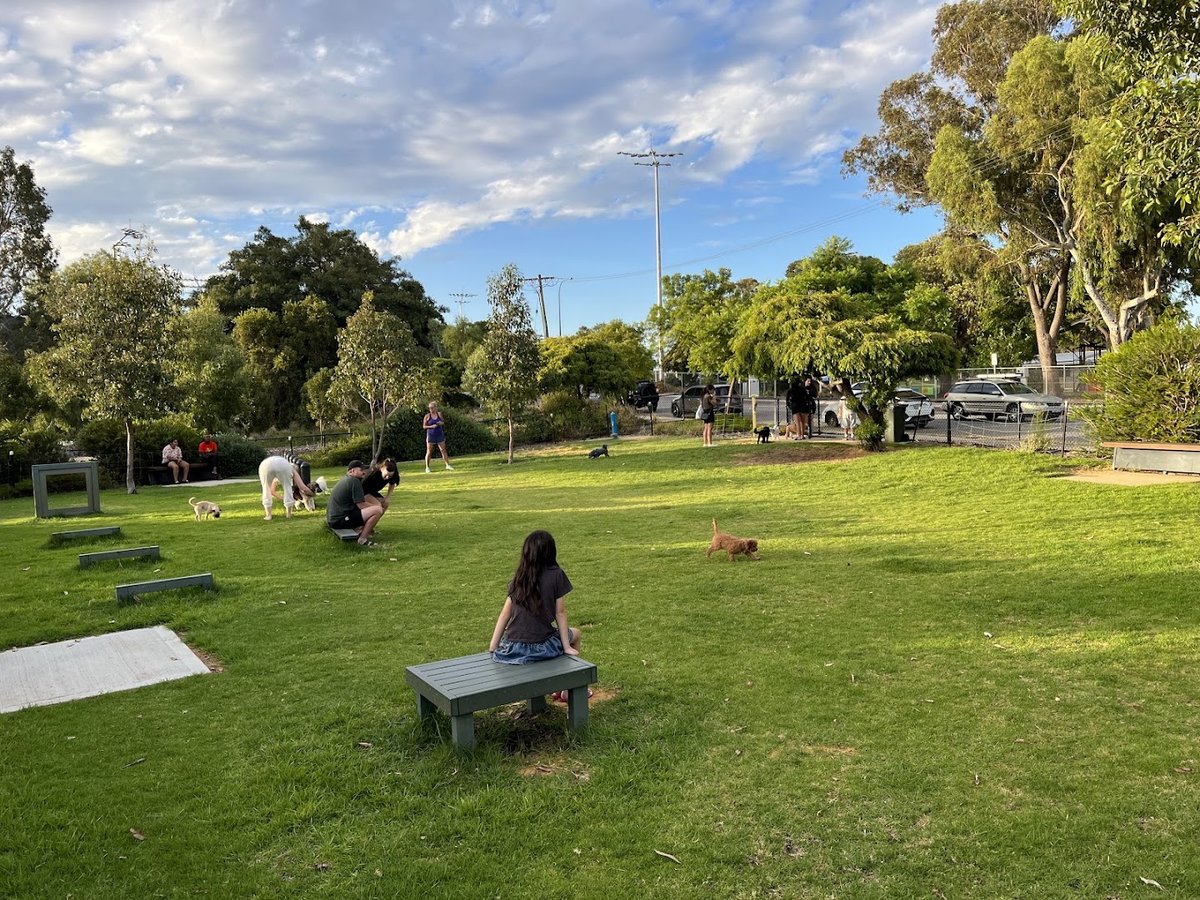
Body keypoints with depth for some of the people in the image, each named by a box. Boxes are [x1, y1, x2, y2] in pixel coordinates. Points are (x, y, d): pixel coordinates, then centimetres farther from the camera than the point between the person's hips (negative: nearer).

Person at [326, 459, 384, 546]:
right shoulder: (354, 481, -13)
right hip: (340, 520, -10)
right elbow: (361, 505, -14)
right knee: (378, 510, -17)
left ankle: (358, 530, 12)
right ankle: (363, 539, -12)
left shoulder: (345, 478, 17)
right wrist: (375, 506, 3)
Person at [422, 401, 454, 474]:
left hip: (439, 434, 3)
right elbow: (424, 426, -2)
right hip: (431, 435, -2)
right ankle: (427, 467, 6)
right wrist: (431, 426, -18)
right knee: (429, 452, 0)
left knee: (443, 450, 3)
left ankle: (448, 465, 9)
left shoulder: (439, 414, 4)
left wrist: (442, 423, -9)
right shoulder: (427, 416, -4)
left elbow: (443, 422, 15)